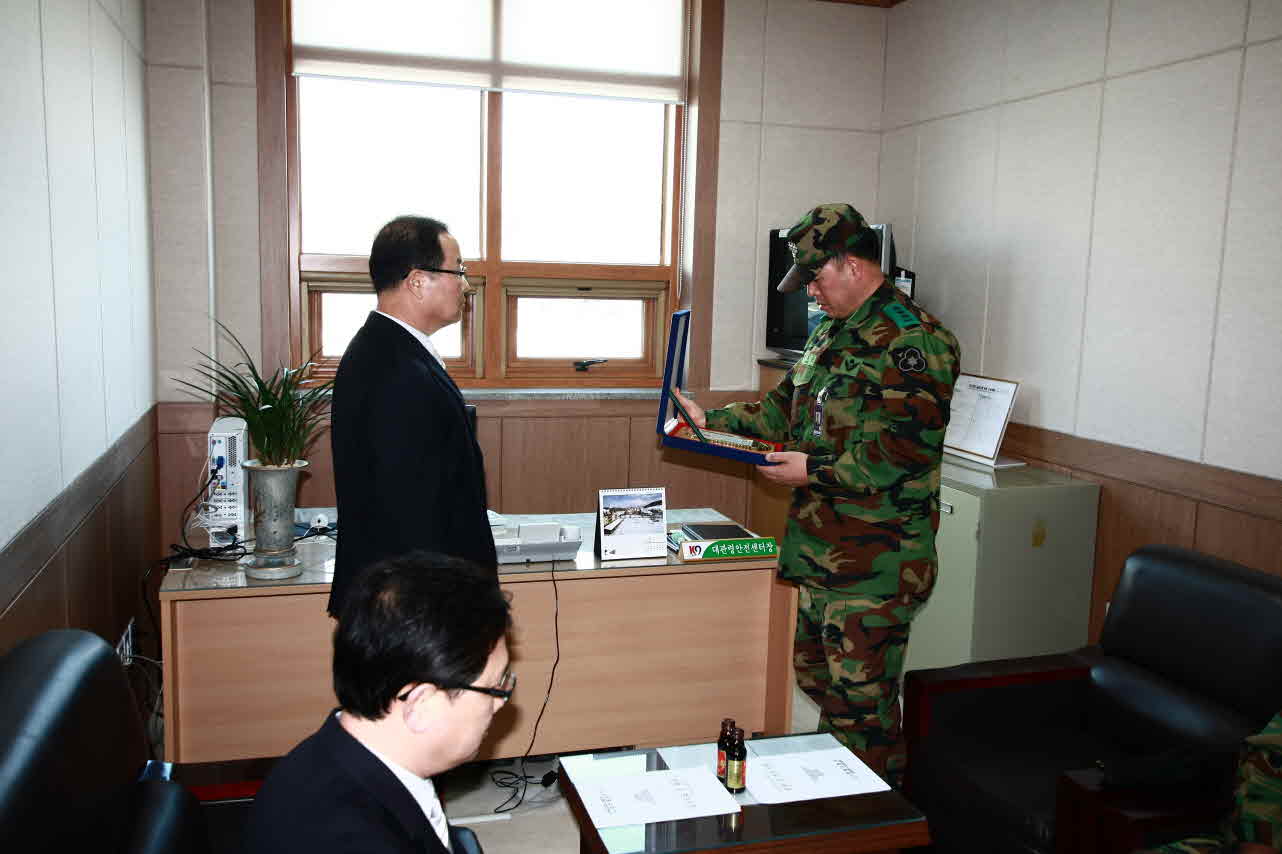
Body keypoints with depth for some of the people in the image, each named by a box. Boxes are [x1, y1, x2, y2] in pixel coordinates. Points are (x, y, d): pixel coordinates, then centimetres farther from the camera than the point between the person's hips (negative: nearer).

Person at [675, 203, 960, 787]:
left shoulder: (913, 339, -15)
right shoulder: (831, 334, 16)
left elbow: (908, 450, -22)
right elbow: (786, 407, 24)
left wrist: (814, 470, -19)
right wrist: (712, 421, 15)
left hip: (875, 562, -10)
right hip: (820, 550, 10)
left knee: (860, 701, 0)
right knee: (817, 680, 21)